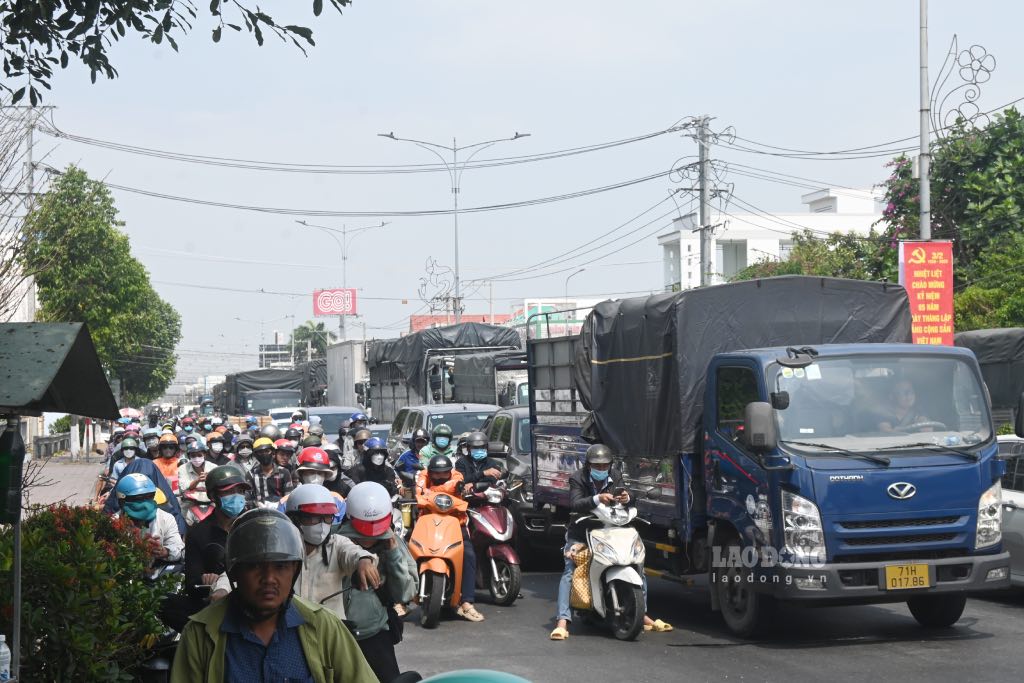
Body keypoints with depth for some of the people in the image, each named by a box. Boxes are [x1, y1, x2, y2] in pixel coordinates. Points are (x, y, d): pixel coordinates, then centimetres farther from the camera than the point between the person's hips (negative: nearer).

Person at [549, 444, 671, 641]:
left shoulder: (615, 477, 5)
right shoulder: (578, 478, -7)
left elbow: (624, 502, -5)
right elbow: (575, 504, -24)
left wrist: (626, 499, -31)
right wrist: (597, 499, -42)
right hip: (581, 533, -4)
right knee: (569, 572, -21)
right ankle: (562, 622, -28)